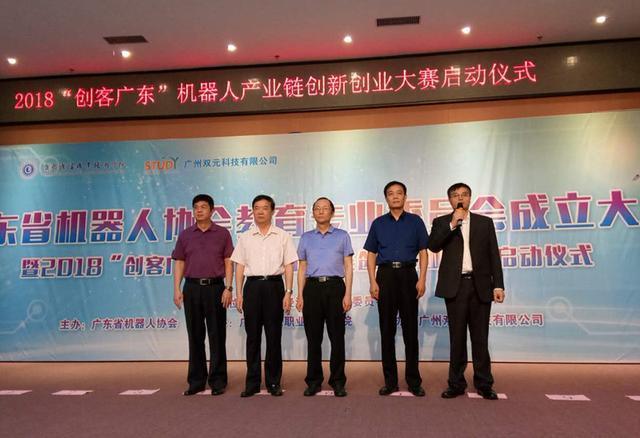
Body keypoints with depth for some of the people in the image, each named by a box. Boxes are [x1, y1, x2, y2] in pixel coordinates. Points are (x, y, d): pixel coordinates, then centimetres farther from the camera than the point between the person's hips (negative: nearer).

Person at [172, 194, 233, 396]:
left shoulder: (222, 234, 4)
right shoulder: (185, 235, 10)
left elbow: (228, 263, 1)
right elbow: (179, 263, 9)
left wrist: (228, 288, -8)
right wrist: (177, 289, 0)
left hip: (215, 287, -2)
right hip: (192, 288, 2)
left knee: (217, 336, 2)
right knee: (195, 336, 8)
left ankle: (218, 381, 12)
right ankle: (196, 381, 17)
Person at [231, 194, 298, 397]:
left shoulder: (283, 236, 6)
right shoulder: (245, 237, 11)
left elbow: (289, 266, 3)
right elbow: (239, 266, 9)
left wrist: (288, 293, -6)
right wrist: (238, 293, 2)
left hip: (274, 285, -1)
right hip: (252, 286, 2)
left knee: (274, 336, 3)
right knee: (252, 336, 5)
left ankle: (274, 382, 13)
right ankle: (252, 382, 14)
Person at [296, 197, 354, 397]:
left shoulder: (342, 236, 8)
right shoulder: (306, 238, 13)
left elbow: (348, 267, 4)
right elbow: (302, 268, 13)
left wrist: (348, 294, -6)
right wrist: (300, 295, 4)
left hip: (335, 286, -1)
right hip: (312, 288, 2)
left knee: (337, 337, 1)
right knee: (313, 337, 5)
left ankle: (337, 381, 11)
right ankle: (314, 381, 16)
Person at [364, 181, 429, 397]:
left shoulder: (415, 221, 7)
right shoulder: (378, 223, 10)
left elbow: (423, 252, 5)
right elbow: (371, 255, 9)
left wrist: (422, 280, -6)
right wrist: (373, 282, -1)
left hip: (408, 275, -1)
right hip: (385, 275, 1)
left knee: (410, 329, 2)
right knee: (387, 330, 4)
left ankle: (414, 381, 12)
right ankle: (390, 380, 14)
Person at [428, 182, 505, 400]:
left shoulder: (485, 222, 11)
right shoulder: (442, 222, 8)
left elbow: (494, 255, 7)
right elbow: (433, 246, -9)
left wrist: (498, 285, -1)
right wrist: (452, 224, -15)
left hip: (480, 286, 1)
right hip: (455, 286, -1)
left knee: (480, 337, 6)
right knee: (457, 337, 5)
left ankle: (484, 384, 16)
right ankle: (456, 383, 14)